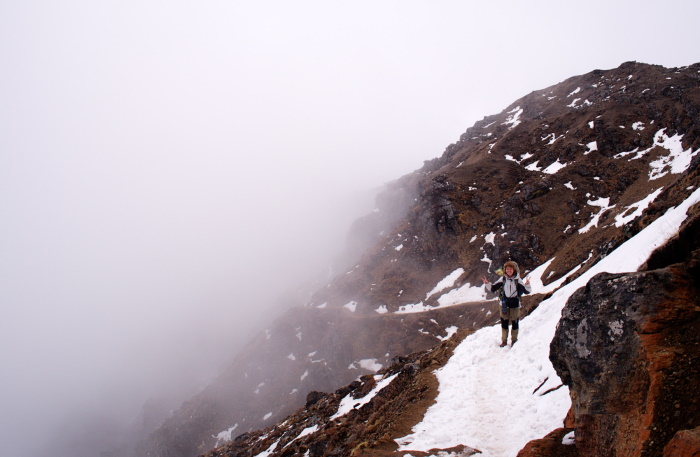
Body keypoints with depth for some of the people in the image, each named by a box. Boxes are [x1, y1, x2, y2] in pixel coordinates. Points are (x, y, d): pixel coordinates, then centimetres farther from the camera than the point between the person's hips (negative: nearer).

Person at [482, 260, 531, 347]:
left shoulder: (518, 280, -9)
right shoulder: (502, 279, -3)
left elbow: (527, 291, -10)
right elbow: (492, 288, 2)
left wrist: (527, 284, -28)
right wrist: (487, 283, -15)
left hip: (515, 304, -2)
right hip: (504, 304, 2)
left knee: (515, 323, 9)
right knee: (504, 323, 9)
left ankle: (514, 340, 28)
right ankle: (504, 340, 25)